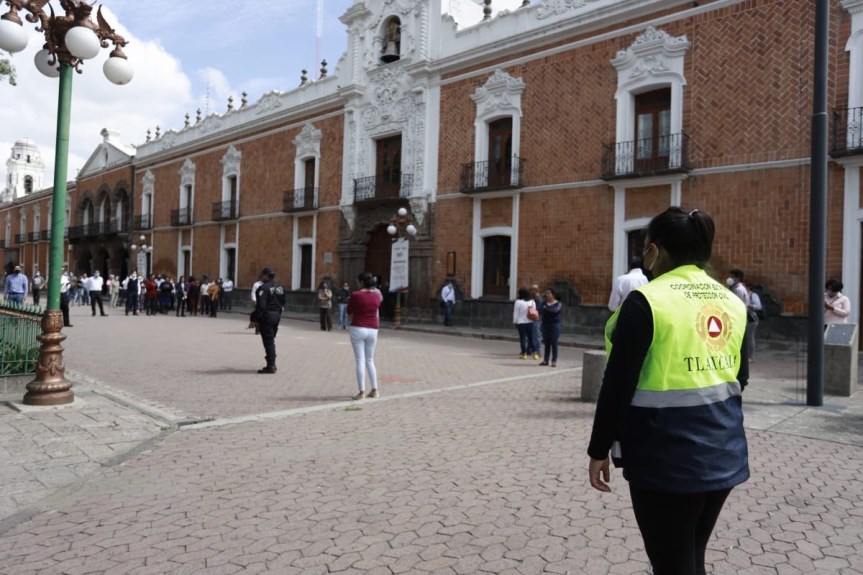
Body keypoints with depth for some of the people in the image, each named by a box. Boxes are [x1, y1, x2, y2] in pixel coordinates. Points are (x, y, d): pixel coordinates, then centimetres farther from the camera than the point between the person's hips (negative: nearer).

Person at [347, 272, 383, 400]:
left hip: (358, 329, -4)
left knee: (360, 361, 0)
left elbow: (349, 311, 1)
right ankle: (374, 390, 15)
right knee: (370, 360, 16)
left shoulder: (355, 295, -11)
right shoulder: (377, 295, 2)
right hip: (372, 330, 5)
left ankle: (362, 392, -1)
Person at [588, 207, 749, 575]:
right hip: (724, 454, 7)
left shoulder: (646, 300, -13)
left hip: (667, 457, -7)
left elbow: (618, 384, -14)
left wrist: (599, 450, -5)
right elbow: (739, 378, 15)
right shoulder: (732, 303, 6)